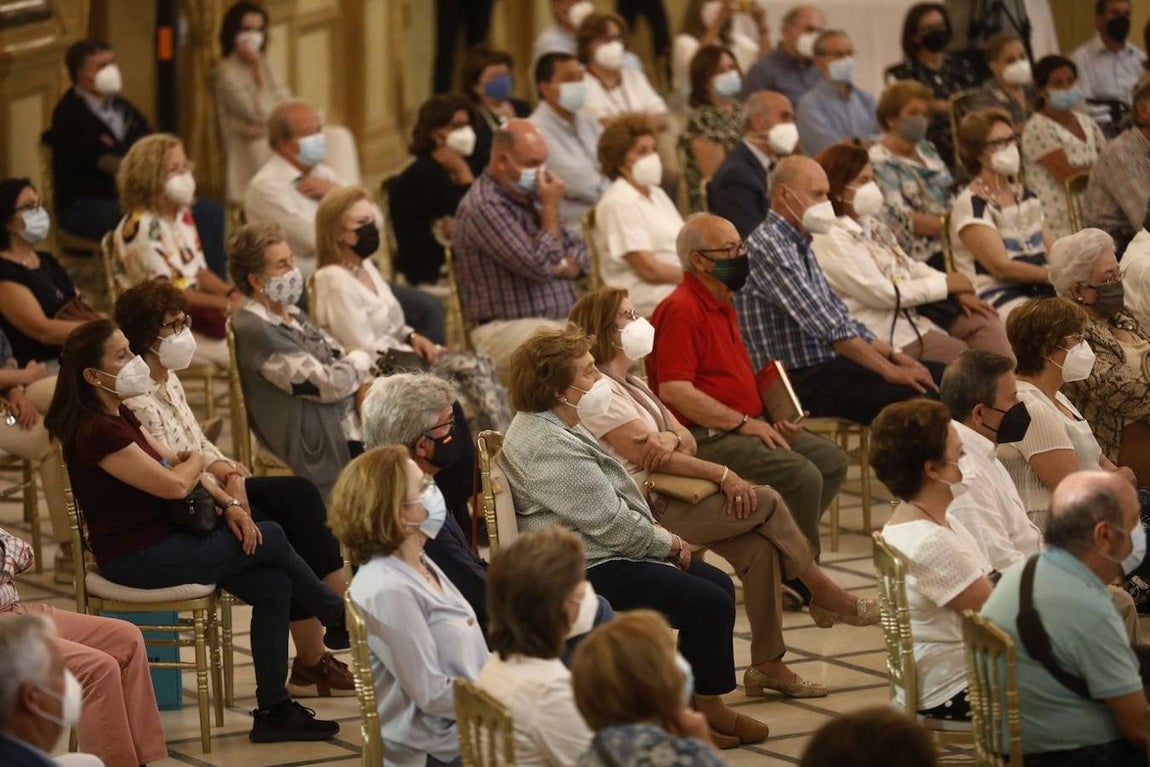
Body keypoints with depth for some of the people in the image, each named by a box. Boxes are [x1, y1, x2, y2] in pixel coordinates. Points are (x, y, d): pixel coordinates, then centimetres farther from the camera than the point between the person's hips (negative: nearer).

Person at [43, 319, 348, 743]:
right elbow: (174, 484, -23)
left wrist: (228, 503, -3)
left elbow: (175, 462, 13)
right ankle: (340, 621, 18)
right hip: (135, 558, -9)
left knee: (273, 585, -5)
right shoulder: (96, 432, -22)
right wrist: (195, 461, 2)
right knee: (270, 540, -5)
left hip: (162, 537, 9)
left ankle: (273, 712, 0)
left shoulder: (119, 416, 11)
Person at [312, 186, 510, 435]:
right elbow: (365, 352, -19)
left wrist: (412, 338, 2)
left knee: (480, 367, -10)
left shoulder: (366, 267, 13)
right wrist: (413, 352, -9)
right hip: (380, 375, -9)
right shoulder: (334, 281, -17)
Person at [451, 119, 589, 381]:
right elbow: (540, 266, -17)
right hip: (508, 328, -9)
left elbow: (579, 249, 22)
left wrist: (565, 266, -2)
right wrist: (551, 208, -8)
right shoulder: (484, 205, -11)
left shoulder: (527, 196, 19)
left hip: (562, 320, 9)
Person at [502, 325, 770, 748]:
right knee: (710, 604, -12)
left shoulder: (558, 427, 12)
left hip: (605, 554, 12)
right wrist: (669, 543, -7)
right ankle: (708, 709, 5)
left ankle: (695, 701, 16)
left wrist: (660, 536, 7)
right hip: (590, 571, -12)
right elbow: (611, 524, -22)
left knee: (718, 583, 10)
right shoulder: (548, 446, -24)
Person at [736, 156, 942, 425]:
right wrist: (889, 370, -17)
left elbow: (842, 319, 21)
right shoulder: (768, 245, -14)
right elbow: (829, 328, -20)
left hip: (829, 364, 10)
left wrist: (894, 357, 8)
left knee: (939, 375, 1)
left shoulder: (799, 247, 18)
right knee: (915, 397, -26)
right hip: (800, 381, -10)